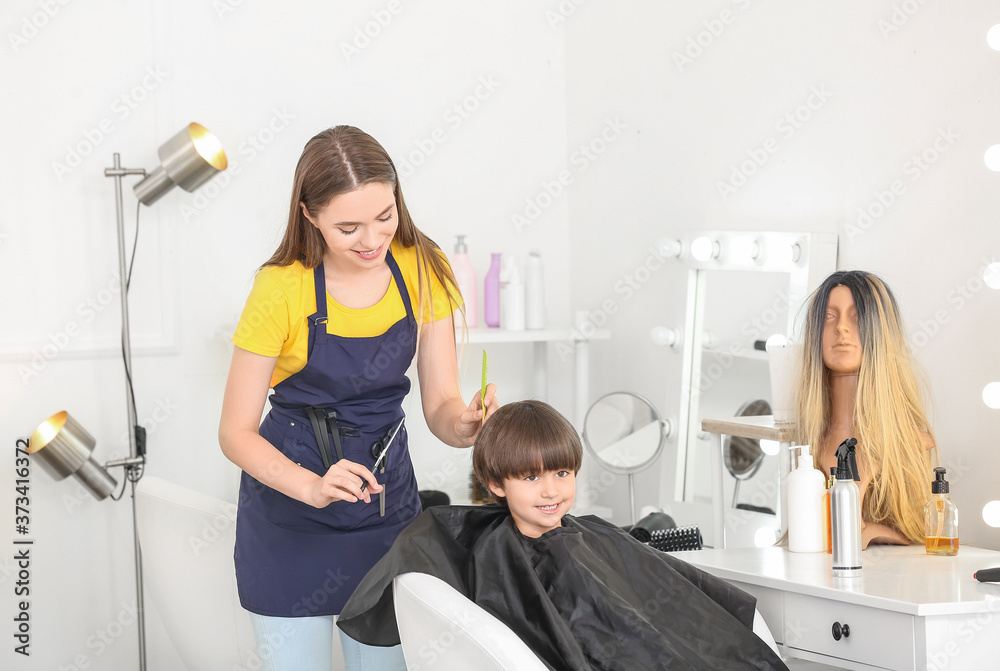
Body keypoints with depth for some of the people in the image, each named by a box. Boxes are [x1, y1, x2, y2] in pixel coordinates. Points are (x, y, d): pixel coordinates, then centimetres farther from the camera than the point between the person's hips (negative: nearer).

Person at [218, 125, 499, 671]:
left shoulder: (422, 269, -8)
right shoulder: (283, 288, -19)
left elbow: (440, 405, -5)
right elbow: (236, 433, -15)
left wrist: (465, 424, -29)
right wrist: (313, 487, -31)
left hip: (386, 498, 3)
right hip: (290, 521, -3)